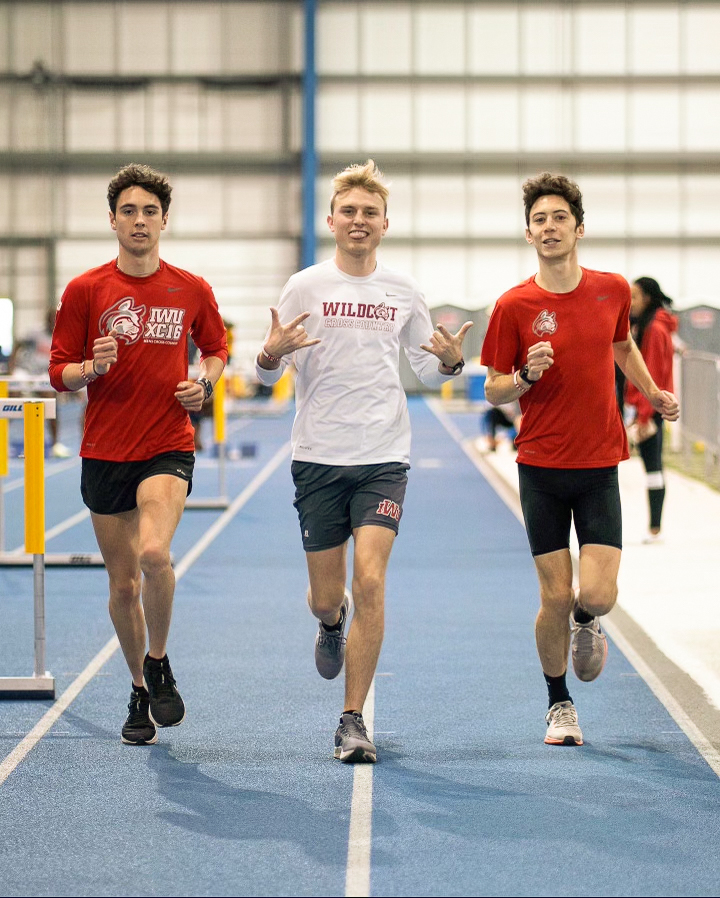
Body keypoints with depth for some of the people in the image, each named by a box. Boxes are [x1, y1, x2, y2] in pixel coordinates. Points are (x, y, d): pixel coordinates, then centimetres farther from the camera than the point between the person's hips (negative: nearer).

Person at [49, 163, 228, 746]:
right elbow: (59, 372, 4)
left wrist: (205, 382, -2)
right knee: (123, 583, 7)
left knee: (154, 552, -26)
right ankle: (140, 693, 26)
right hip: (104, 452, 1)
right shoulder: (85, 291, 1)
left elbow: (216, 347, 20)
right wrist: (91, 368, -18)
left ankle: (159, 664, -3)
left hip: (168, 446, -1)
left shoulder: (192, 291, 3)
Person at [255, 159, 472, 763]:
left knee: (370, 583, -14)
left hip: (384, 458, 0)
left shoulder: (404, 292, 6)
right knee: (326, 596, 5)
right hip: (318, 458, 0)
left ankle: (353, 721, -5)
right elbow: (268, 374, 2)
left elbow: (428, 371, 15)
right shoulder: (305, 287, 0)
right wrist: (271, 356, -22)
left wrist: (449, 361, -7)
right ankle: (332, 623, 45)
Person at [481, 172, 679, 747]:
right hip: (541, 467, -1)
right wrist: (526, 377, -19)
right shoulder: (514, 306, -6)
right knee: (555, 596, -1)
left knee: (597, 595, -10)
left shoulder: (613, 290, 2)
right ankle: (559, 703, 21)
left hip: (600, 466, 1)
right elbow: (492, 390, 0)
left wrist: (653, 392, 13)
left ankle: (586, 623, 28)